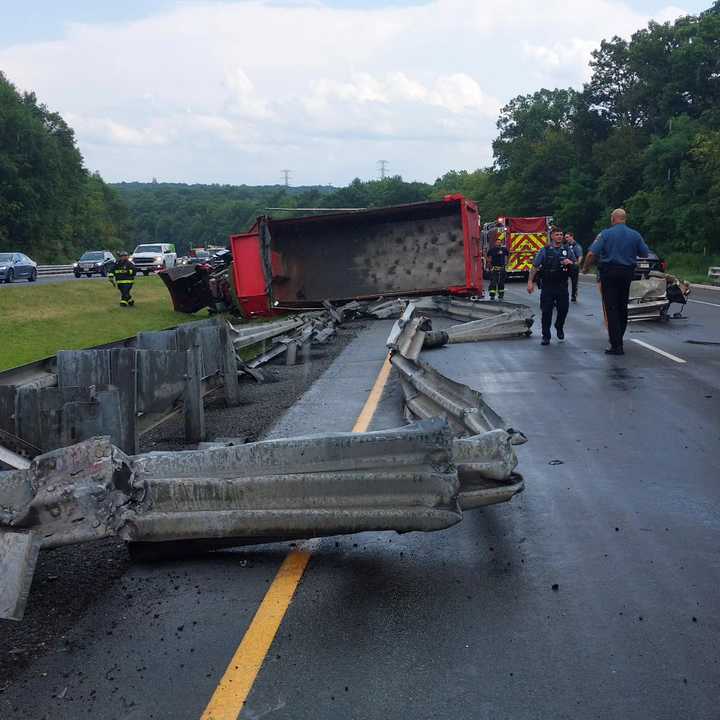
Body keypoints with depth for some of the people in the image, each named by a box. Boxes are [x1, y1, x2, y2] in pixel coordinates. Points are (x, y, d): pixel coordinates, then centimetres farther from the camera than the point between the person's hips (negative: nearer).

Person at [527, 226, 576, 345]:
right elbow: (535, 267, -2)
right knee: (546, 312, -2)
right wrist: (530, 282, -11)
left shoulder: (567, 251, 10)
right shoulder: (545, 251, 1)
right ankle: (546, 336, 7)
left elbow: (576, 266, 16)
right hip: (548, 287, -2)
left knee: (564, 309, 3)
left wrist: (570, 263, -7)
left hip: (562, 286, 2)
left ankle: (559, 327, 33)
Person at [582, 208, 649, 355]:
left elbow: (591, 254, -14)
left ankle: (616, 346, -10)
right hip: (627, 273, 4)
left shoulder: (606, 233, -7)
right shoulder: (635, 235, 3)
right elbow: (644, 254, 8)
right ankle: (618, 337, 30)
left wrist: (585, 268, 2)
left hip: (609, 273, -4)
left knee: (611, 308, -4)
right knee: (622, 307, 17)